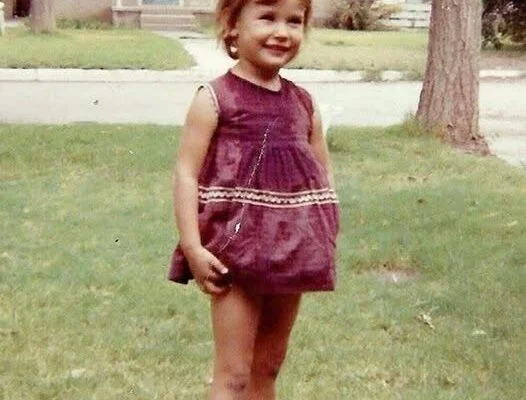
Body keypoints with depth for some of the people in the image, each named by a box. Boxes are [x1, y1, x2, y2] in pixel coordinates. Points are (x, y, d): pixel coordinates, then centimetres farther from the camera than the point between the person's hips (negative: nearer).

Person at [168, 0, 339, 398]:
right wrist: (193, 247, -19)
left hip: (290, 252, 6)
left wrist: (325, 242, 4)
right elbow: (187, 173, -12)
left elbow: (324, 175, 13)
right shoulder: (215, 99, -10)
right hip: (235, 251, -5)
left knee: (269, 366, 18)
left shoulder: (304, 104, 6)